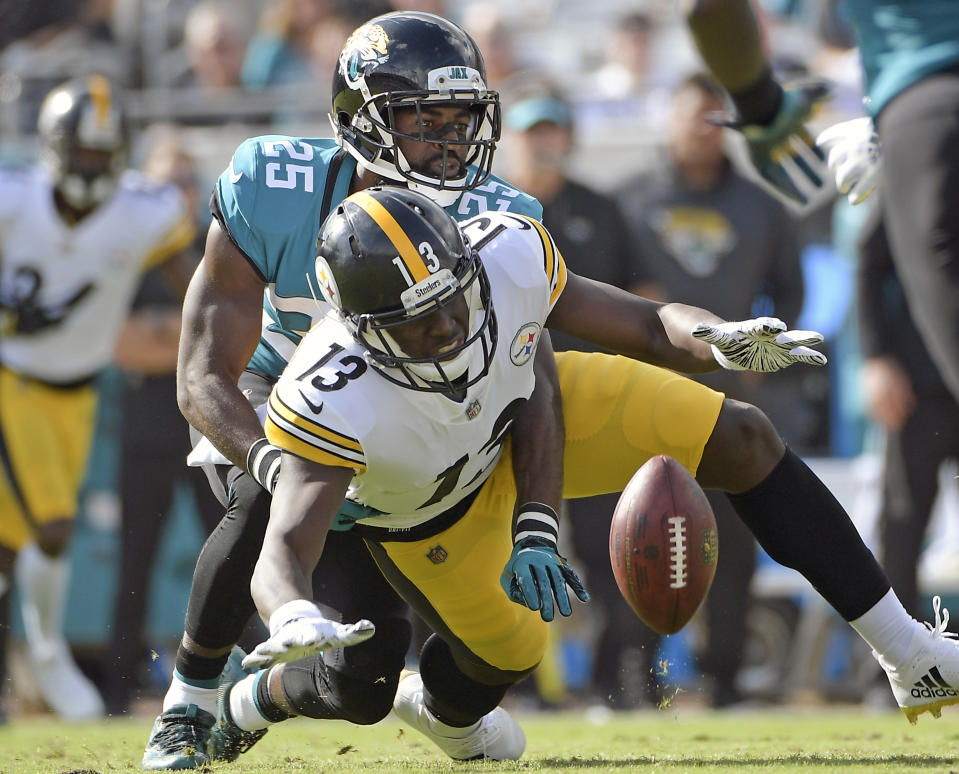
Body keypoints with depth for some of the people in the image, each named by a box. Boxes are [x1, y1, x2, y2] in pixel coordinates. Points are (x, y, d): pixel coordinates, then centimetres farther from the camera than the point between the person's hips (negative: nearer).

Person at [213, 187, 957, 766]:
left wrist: (717, 341, -40)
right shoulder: (333, 400, -44)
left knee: (741, 442, -6)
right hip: (427, 512, -4)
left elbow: (644, 327, -18)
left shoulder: (507, 253, -34)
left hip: (522, 413, 4)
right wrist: (295, 618, -74)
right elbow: (284, 553, -50)